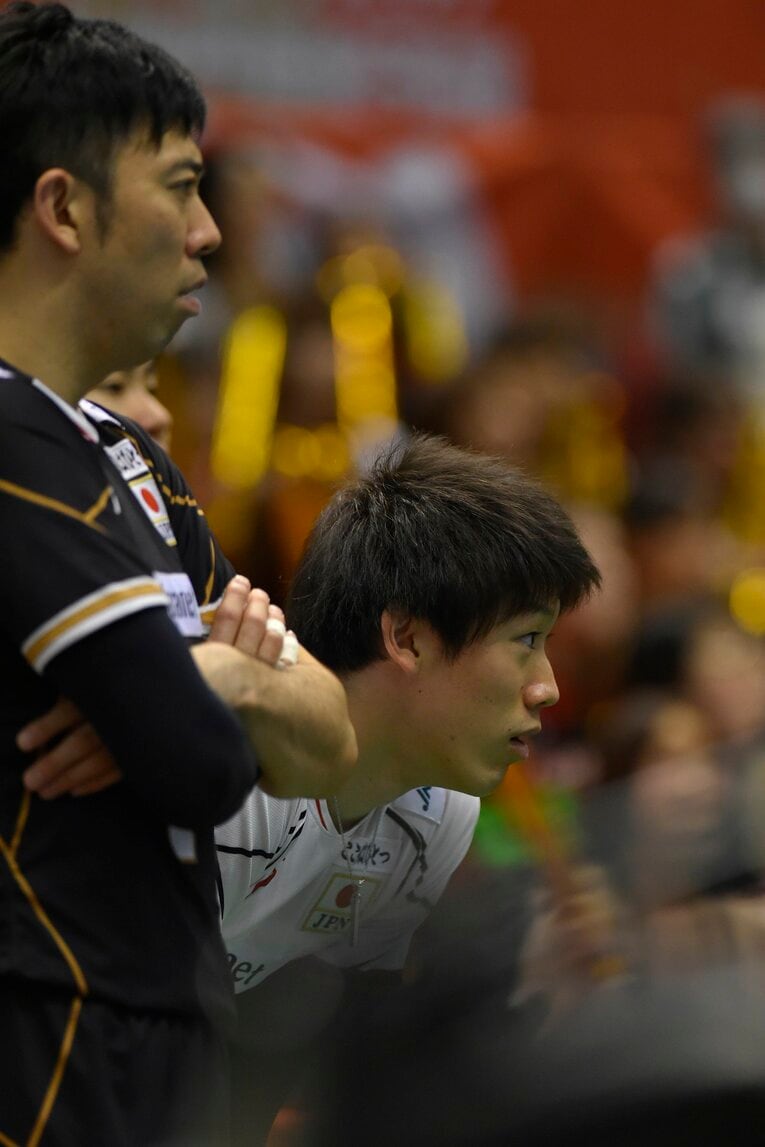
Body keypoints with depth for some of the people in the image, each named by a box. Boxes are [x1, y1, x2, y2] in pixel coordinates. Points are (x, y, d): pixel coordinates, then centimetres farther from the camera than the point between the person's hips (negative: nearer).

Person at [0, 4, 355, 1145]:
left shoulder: (128, 461, 17)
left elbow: (327, 746, 14)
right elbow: (202, 766, -21)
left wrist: (243, 676, -8)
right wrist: (222, 680, 0)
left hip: (164, 1048, 10)